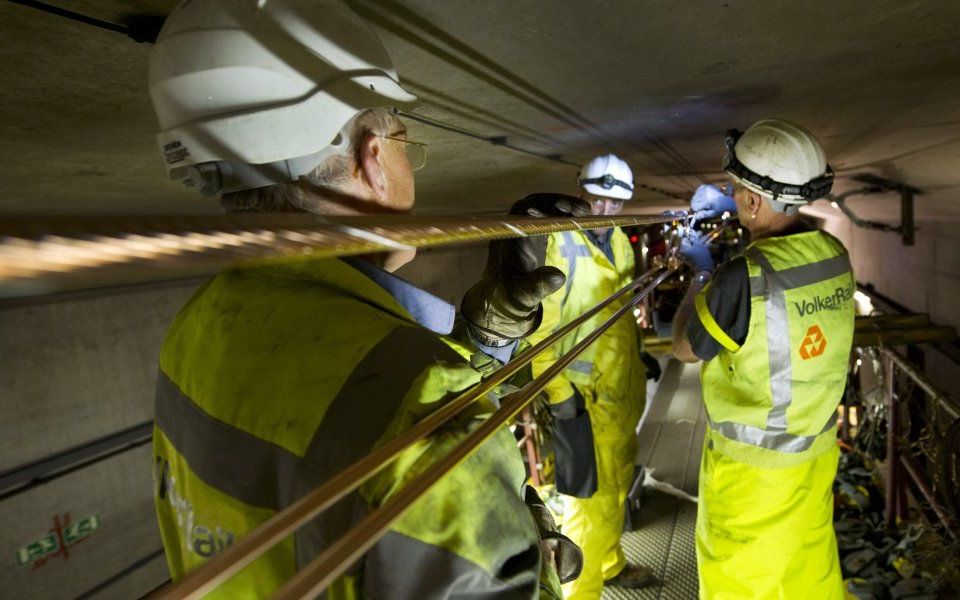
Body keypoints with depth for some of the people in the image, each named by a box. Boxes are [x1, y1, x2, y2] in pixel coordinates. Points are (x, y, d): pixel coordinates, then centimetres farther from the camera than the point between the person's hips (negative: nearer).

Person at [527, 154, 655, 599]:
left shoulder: (619, 241, 9)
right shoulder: (560, 244, -17)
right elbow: (539, 324, -20)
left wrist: (640, 357, 19)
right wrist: (556, 389, -22)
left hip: (623, 389, 8)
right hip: (583, 396, -8)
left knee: (616, 489, 23)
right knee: (591, 499, 3)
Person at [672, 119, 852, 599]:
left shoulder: (743, 277, -30)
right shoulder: (833, 252, -8)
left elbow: (684, 348, -12)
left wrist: (699, 273, -1)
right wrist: (731, 211, 16)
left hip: (752, 464, -6)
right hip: (816, 449, 7)